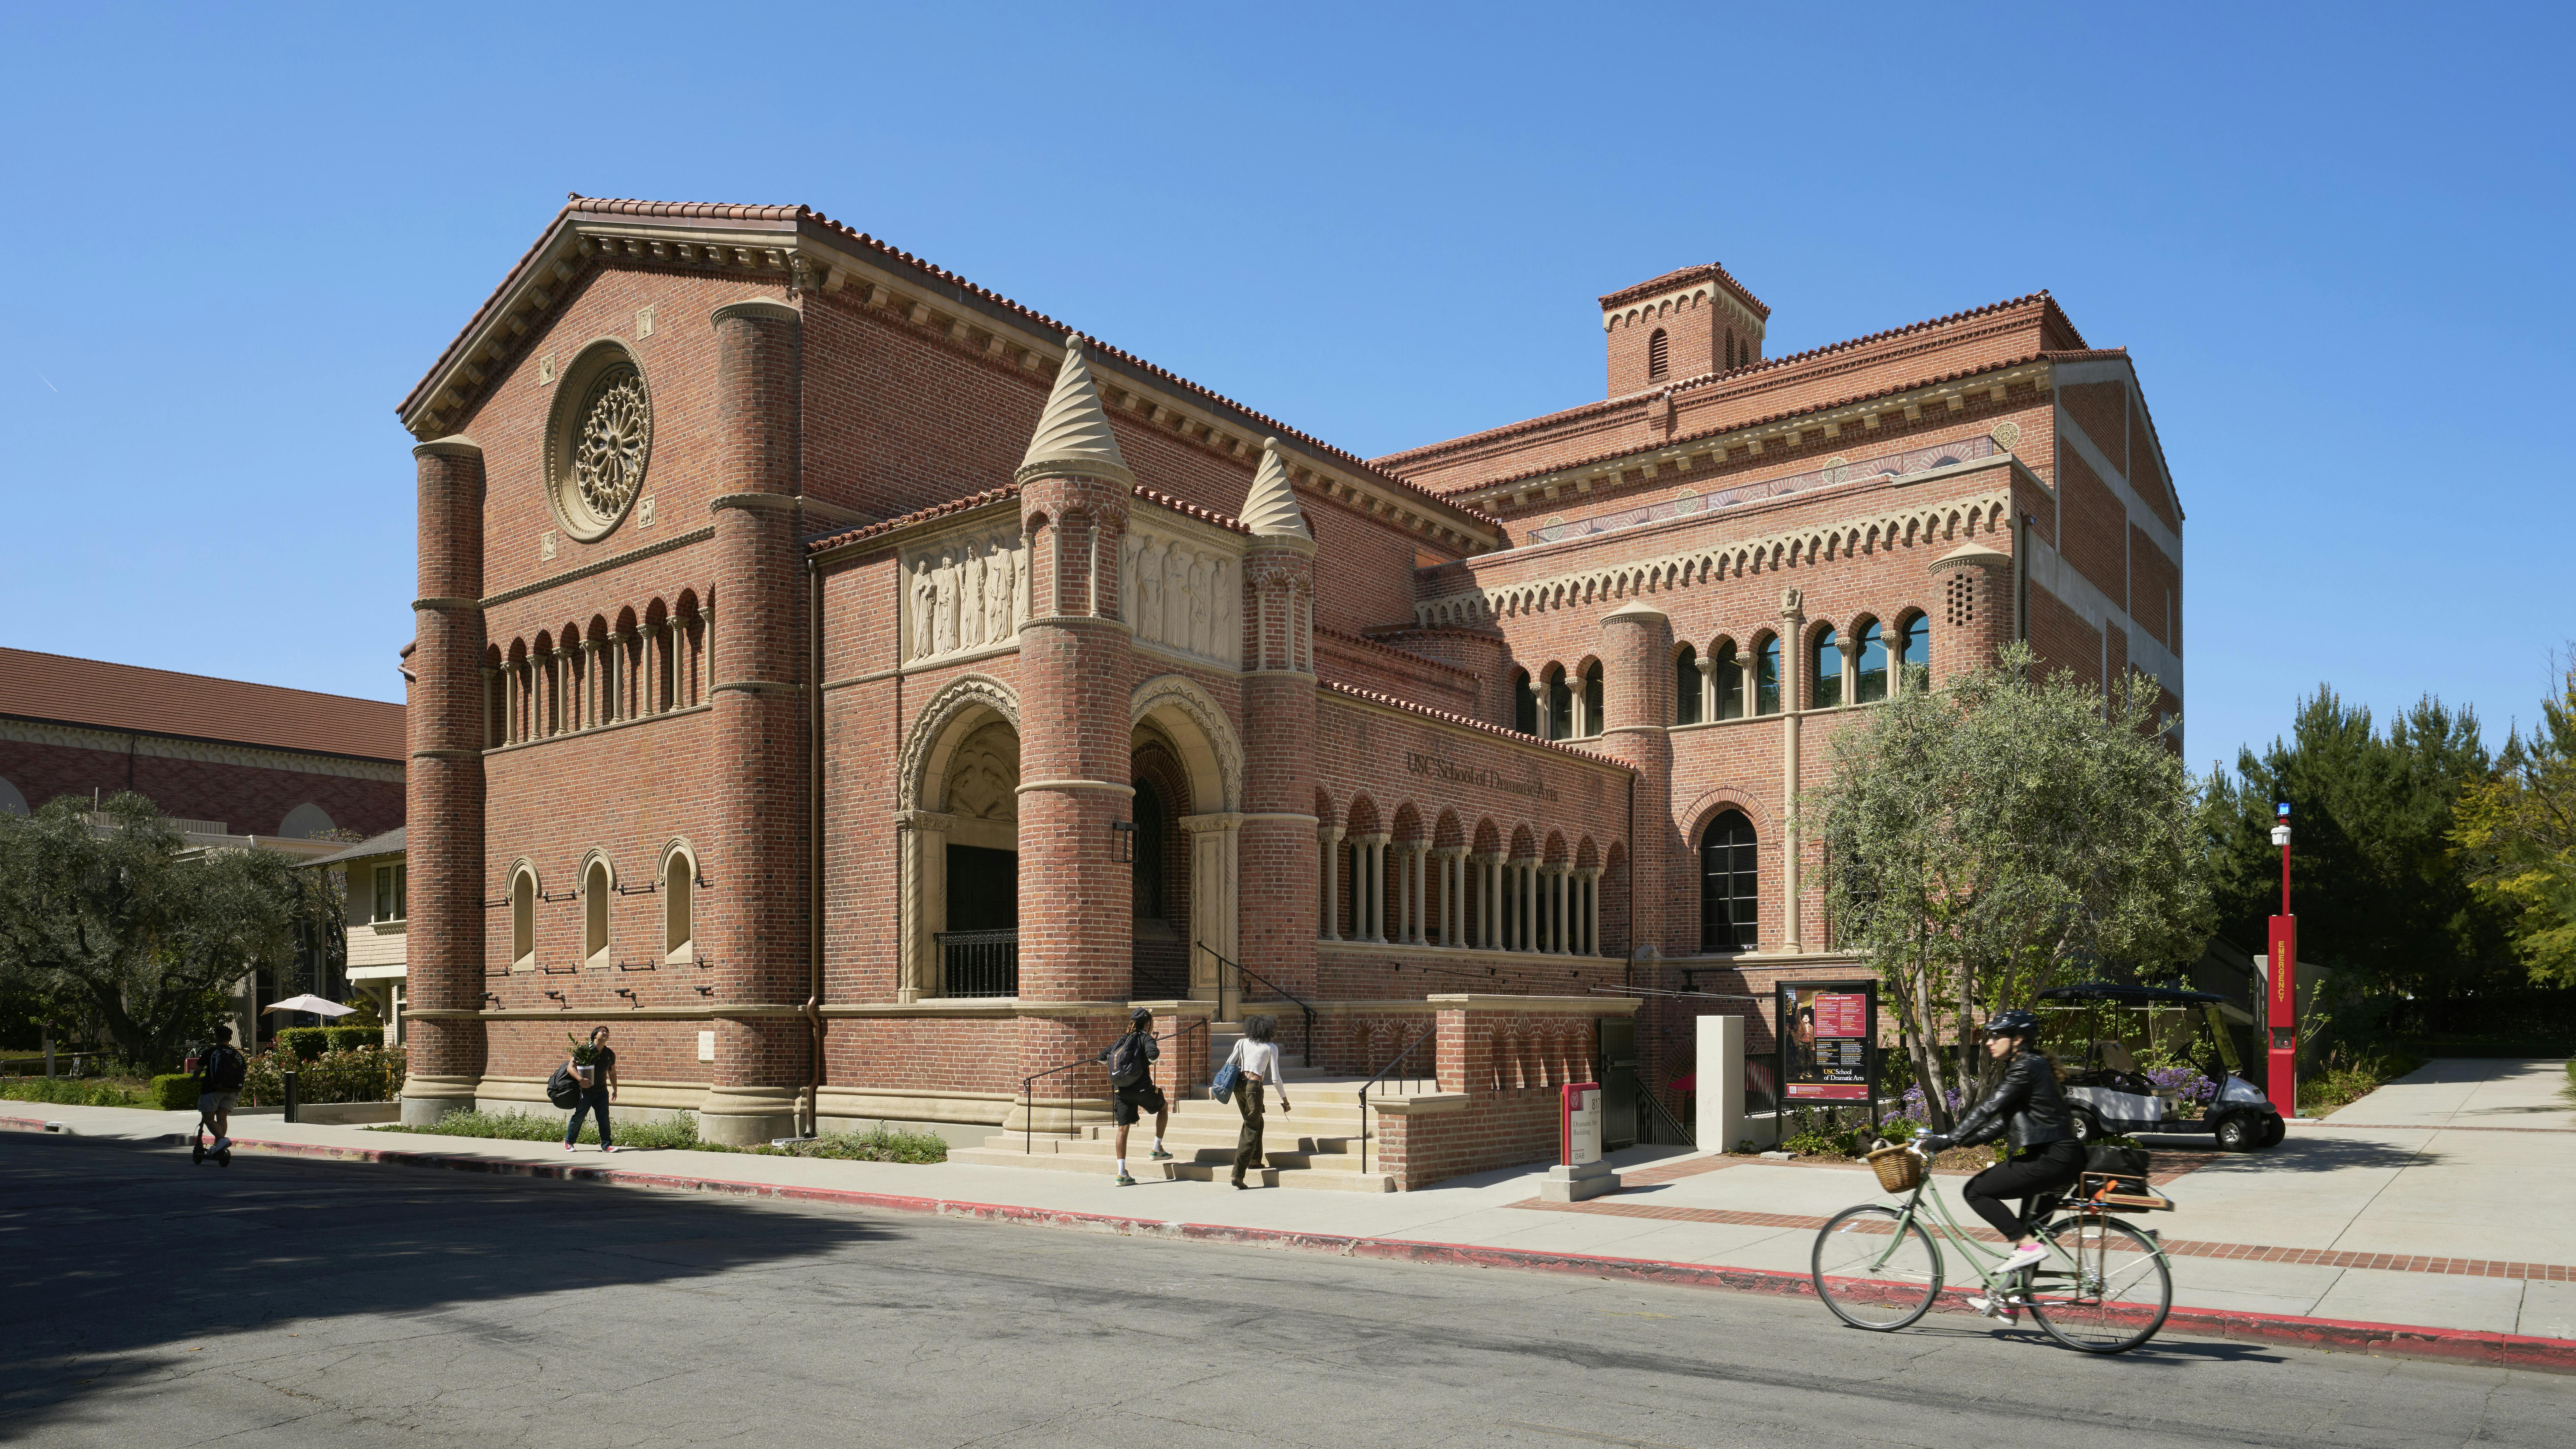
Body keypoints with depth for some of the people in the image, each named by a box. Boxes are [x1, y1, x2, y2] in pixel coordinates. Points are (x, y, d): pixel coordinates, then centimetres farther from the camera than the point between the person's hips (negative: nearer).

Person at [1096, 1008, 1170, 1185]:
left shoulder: (1122, 1040, 13)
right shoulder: (1145, 1038, -3)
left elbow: (1102, 1057, 13)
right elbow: (1153, 1054, -23)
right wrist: (1153, 1060, -1)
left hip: (1120, 1091, 4)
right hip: (1141, 1088, -4)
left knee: (1123, 1129, 4)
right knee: (1164, 1106, 24)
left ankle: (1121, 1173, -1)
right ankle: (1157, 1149, 21)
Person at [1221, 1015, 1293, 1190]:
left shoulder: (1242, 1043, 10)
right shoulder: (1271, 1048, 1)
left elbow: (1229, 1064, 7)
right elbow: (1275, 1078, -2)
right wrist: (1285, 1100, 6)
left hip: (1239, 1085, 5)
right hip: (1254, 1088, -5)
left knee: (1254, 1122, 27)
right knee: (1251, 1131, -2)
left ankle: (1255, 1161, 32)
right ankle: (1238, 1174, -11)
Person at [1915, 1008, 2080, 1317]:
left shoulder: (2027, 1067, -12)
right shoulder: (2026, 1067, 18)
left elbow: (1988, 1109, -20)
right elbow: (2001, 1123, 17)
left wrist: (1948, 1139, -21)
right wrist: (1962, 1141, 10)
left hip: (2051, 1159, -10)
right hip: (2054, 1156, 10)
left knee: (1976, 1191, -8)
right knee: (2031, 1227, 15)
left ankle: (2028, 1246, -8)